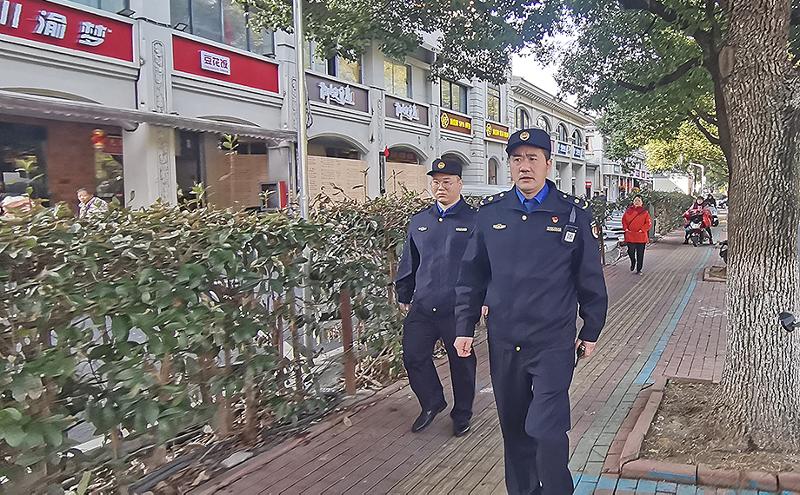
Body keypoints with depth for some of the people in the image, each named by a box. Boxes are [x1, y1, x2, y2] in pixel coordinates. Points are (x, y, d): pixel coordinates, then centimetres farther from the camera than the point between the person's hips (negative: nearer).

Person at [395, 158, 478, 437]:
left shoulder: (474, 221, -4)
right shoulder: (419, 221, 10)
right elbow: (408, 263, 18)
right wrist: (404, 296, 17)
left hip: (458, 309, -4)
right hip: (422, 307, 4)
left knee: (462, 363, 9)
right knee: (413, 357, 5)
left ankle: (462, 415, 30)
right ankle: (432, 403, 30)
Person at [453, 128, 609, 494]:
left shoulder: (574, 213, -3)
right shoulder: (489, 213, 2)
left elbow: (591, 279, 4)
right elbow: (471, 276, 8)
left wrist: (590, 332, 7)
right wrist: (464, 327, 6)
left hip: (553, 344, -3)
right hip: (503, 343, 3)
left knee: (547, 431, -6)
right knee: (513, 428, 15)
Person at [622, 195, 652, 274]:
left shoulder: (645, 212, 0)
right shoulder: (628, 210, 5)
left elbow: (649, 223, -2)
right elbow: (624, 220, 13)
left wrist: (642, 230, -10)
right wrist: (626, 228, 0)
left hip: (641, 237, -1)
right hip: (630, 236, 1)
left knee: (640, 254, 3)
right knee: (631, 252, 1)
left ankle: (639, 269, 14)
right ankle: (633, 262, 33)